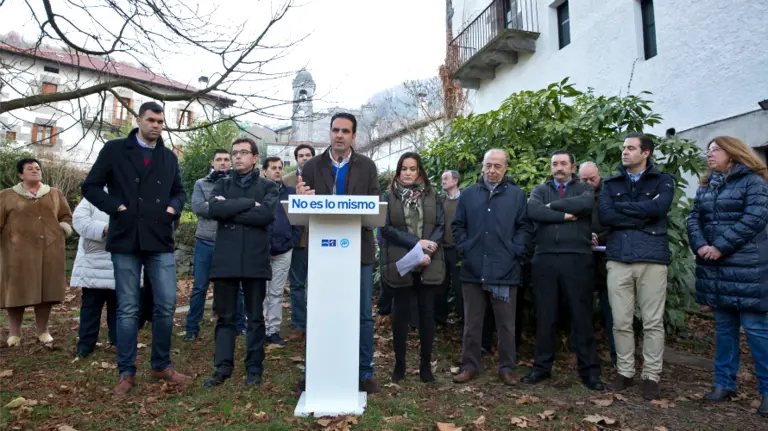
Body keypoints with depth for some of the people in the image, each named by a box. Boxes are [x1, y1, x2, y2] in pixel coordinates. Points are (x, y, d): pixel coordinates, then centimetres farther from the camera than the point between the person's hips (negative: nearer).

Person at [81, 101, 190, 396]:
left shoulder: (169, 157, 13)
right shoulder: (114, 150, 3)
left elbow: (179, 191, 21)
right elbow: (91, 186, 3)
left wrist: (173, 207, 0)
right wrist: (116, 207, -11)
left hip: (161, 241, 3)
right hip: (126, 240, -2)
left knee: (166, 306, 2)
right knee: (128, 309, 4)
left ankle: (162, 365, 18)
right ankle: (126, 373, 16)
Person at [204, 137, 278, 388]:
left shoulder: (268, 187, 7)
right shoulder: (222, 185, 13)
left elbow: (267, 214, -13)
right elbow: (213, 209, -7)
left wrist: (229, 211, -8)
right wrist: (249, 203, -12)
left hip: (255, 260, -2)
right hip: (225, 259, 2)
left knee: (255, 317, 7)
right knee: (225, 317, 7)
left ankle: (254, 368, 17)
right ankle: (222, 367, 16)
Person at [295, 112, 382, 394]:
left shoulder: (367, 166, 4)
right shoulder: (312, 166, 4)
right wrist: (301, 198, -22)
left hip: (358, 249, 0)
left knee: (363, 315, 7)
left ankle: (364, 372, 22)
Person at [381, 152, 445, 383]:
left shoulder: (432, 195, 8)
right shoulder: (388, 196, 3)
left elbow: (440, 225, 2)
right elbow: (386, 228, -7)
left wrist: (427, 252, -13)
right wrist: (416, 242, -16)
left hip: (429, 264, 1)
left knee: (427, 312, 5)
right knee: (401, 312, 7)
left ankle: (426, 364, 17)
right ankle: (399, 363, 18)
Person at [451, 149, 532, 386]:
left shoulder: (517, 195, 5)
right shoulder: (468, 194, 9)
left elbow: (525, 227, 4)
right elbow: (457, 225, 11)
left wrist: (514, 251, -6)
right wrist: (464, 248, 0)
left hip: (505, 270, -1)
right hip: (473, 269, 2)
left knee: (506, 324, 7)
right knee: (472, 323, 10)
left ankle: (507, 368, 20)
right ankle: (469, 366, 21)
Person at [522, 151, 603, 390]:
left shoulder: (585, 189, 10)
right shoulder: (540, 190, 14)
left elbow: (585, 204, -14)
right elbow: (532, 211, -7)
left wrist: (552, 206, -5)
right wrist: (564, 215, -9)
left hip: (576, 259, -1)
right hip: (545, 259, 1)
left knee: (582, 316, 6)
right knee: (545, 316, 8)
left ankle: (589, 370, 17)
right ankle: (542, 367, 19)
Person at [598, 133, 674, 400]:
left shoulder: (663, 181, 7)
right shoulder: (611, 183, 13)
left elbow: (659, 207, -14)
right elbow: (604, 216, -3)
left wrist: (621, 207, -6)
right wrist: (643, 216, -7)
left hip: (652, 258, -2)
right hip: (618, 258, 2)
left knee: (653, 322, 4)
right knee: (621, 321, 6)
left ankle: (651, 376, 16)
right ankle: (625, 372, 20)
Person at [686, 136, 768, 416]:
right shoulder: (706, 185, 16)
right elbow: (694, 218, 9)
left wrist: (721, 247, -18)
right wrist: (700, 246, -9)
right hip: (713, 268, 6)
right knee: (723, 327, 12)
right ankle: (725, 383, 22)